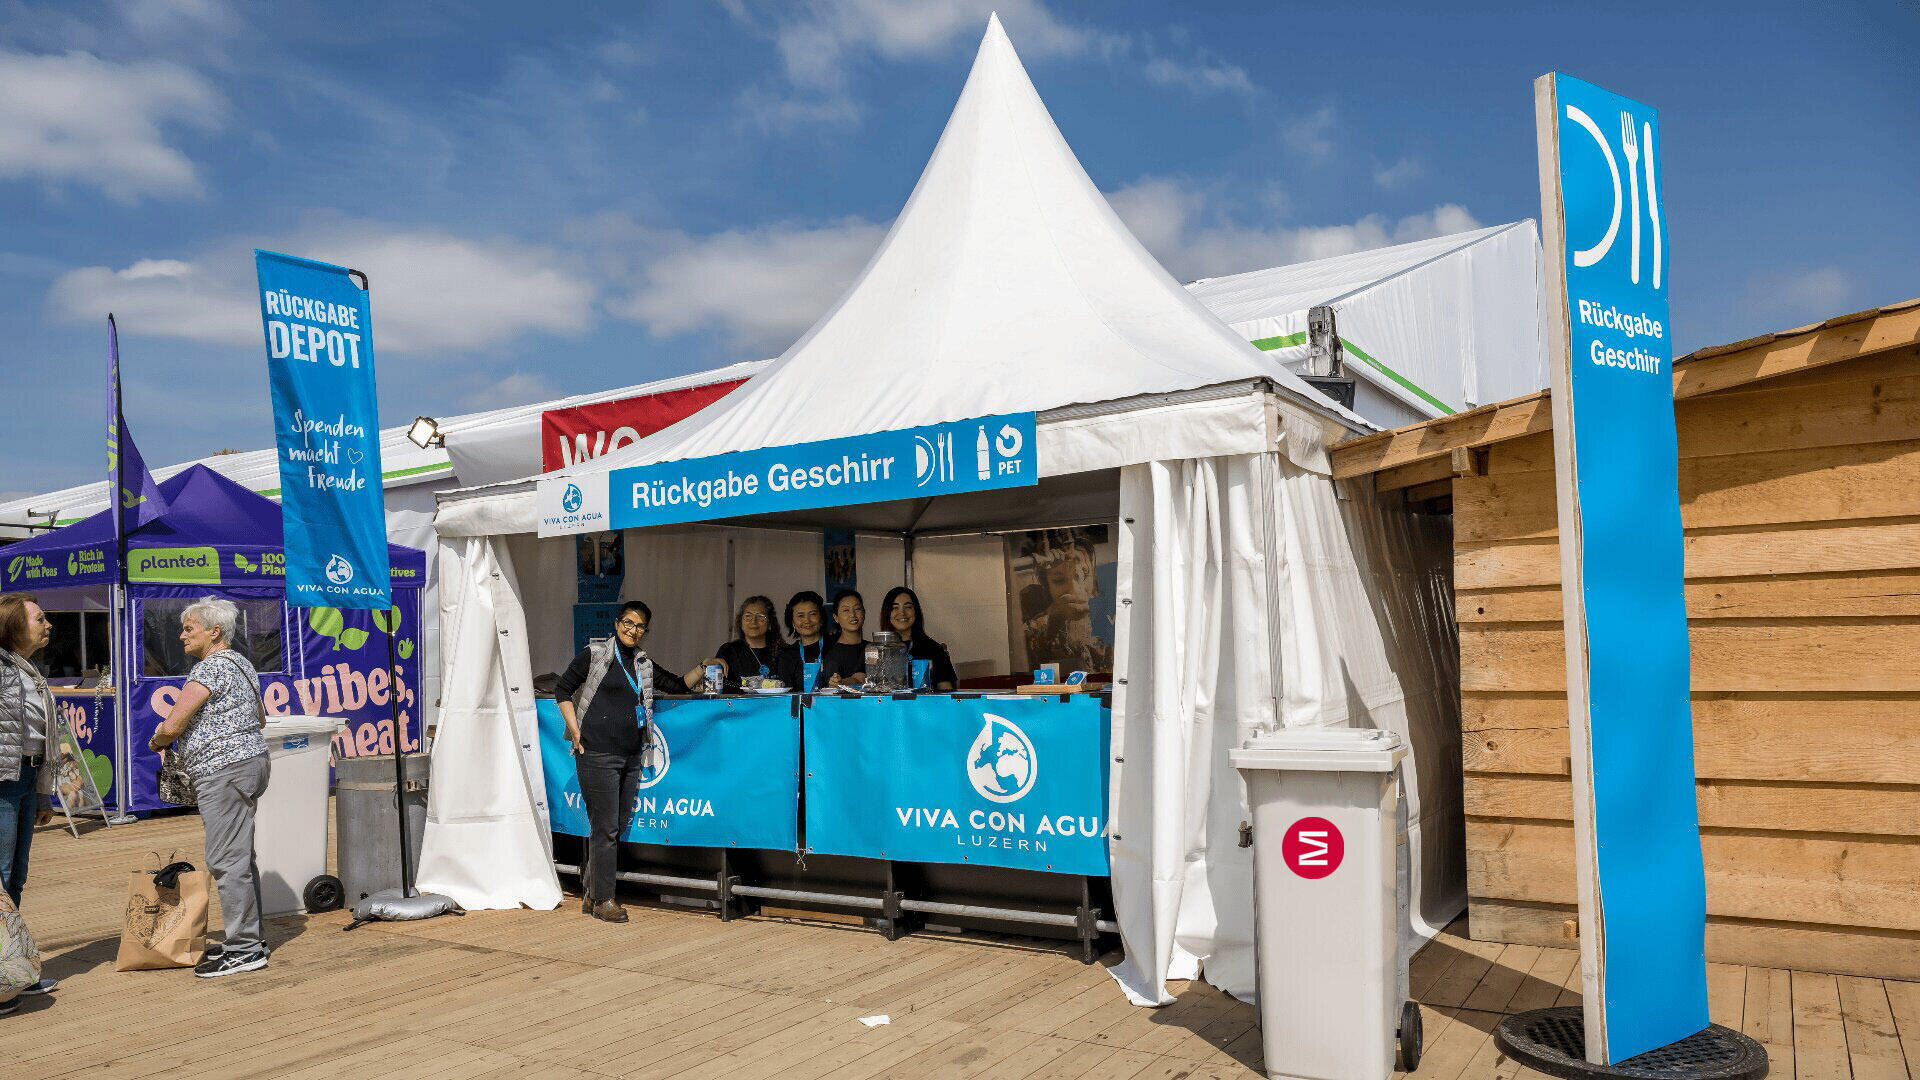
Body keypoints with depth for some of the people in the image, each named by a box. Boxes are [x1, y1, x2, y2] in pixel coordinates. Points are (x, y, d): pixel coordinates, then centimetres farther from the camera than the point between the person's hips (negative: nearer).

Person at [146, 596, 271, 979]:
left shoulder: (210, 667, -14)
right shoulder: (239, 663, 18)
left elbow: (172, 726, -16)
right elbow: (259, 718, 28)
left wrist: (157, 741, 4)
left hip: (224, 773, -11)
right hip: (249, 761, 11)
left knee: (226, 860, -7)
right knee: (239, 857, 15)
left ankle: (245, 950, -4)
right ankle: (250, 939, 21)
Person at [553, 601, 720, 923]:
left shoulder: (644, 664, 16)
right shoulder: (595, 653, 0)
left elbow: (678, 685, 21)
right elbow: (562, 690, 3)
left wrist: (702, 667, 4)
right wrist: (575, 732, -5)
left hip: (632, 756, 6)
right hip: (599, 754, -6)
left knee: (619, 825, 11)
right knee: (605, 828, -3)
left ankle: (590, 894, 24)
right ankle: (603, 899, 8)